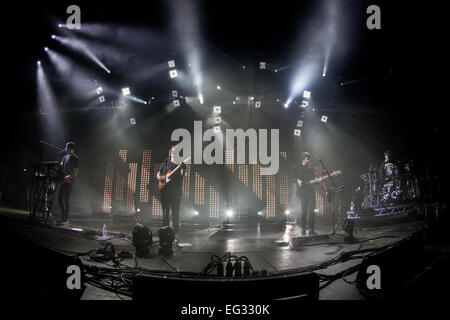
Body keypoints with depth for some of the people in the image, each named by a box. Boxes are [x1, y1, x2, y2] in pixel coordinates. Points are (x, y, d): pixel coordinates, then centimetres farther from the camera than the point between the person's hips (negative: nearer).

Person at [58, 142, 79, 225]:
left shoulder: (75, 159, -7)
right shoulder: (65, 157, 15)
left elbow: (75, 173, -12)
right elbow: (61, 167, 15)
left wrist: (68, 177, -28)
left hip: (69, 181, -7)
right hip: (63, 180, 7)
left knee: (66, 199, -5)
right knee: (60, 198, 8)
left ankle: (66, 219, 1)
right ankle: (63, 216, 19)